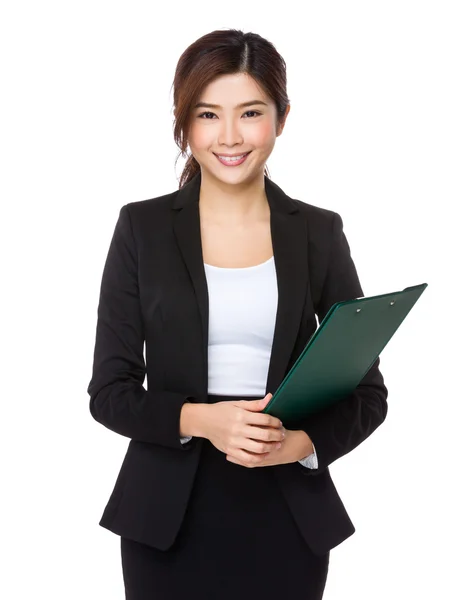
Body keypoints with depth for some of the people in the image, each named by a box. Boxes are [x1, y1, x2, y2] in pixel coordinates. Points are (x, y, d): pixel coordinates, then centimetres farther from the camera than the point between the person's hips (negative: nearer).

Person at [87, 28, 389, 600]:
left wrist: (305, 440, -15)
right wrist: (199, 418, -18)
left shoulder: (319, 232, 1)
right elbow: (109, 391, -2)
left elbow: (368, 392, 4)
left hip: (287, 515, 1)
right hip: (169, 519, -1)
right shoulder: (142, 227, -1)